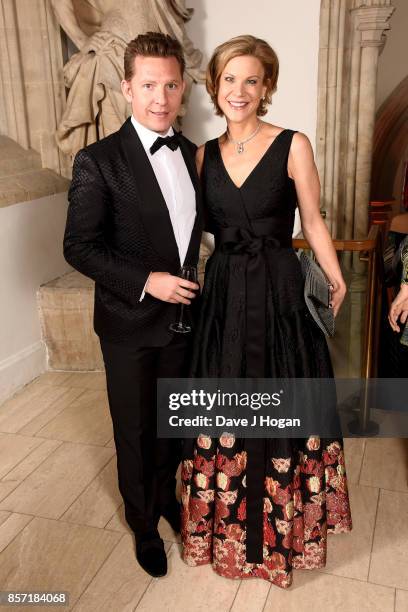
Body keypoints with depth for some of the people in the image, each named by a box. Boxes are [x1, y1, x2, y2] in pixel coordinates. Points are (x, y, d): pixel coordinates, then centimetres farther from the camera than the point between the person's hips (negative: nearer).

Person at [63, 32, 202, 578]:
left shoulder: (193, 155, 3)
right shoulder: (99, 161, -15)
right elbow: (79, 248, -14)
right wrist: (146, 281, -22)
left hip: (183, 315, 5)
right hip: (130, 324, -4)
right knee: (135, 431, 13)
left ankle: (167, 494, 48)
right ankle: (143, 522, 38)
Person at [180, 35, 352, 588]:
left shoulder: (293, 145, -5)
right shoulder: (205, 154, 6)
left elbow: (313, 221, 0)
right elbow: (201, 225, 12)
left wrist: (336, 281, 2)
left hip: (280, 294, -3)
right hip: (223, 295, 3)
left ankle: (284, 523, 35)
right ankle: (229, 521, 37)